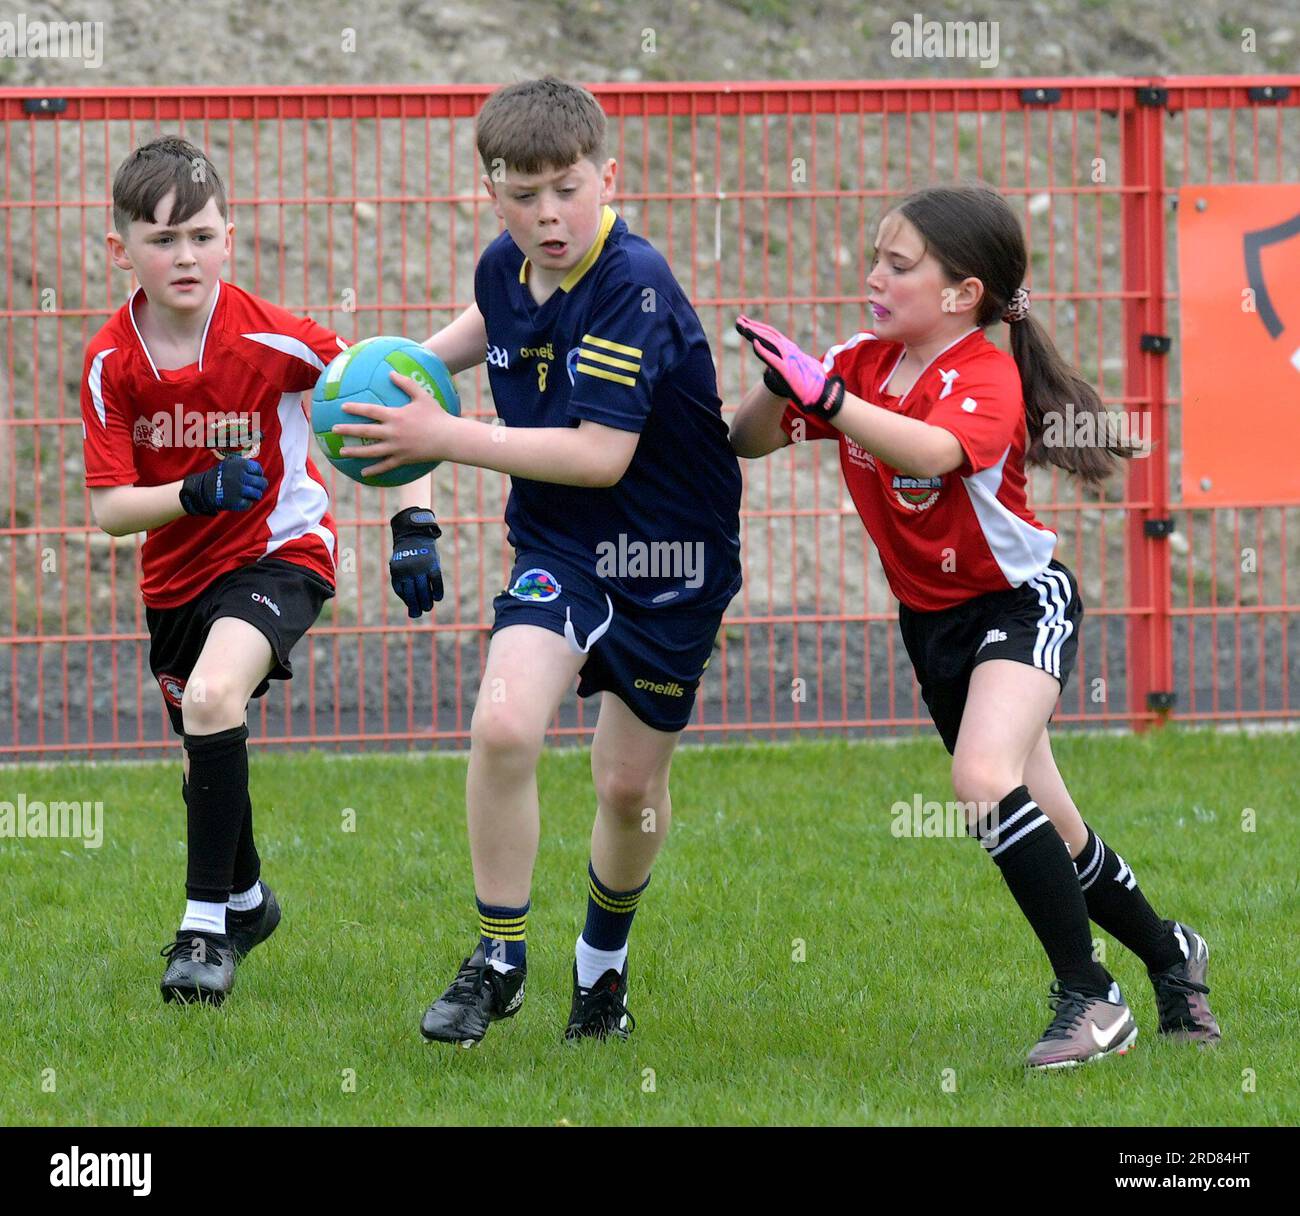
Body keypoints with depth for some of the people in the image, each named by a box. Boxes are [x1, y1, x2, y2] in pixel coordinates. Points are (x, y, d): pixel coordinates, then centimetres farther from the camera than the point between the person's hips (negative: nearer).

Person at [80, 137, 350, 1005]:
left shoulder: (269, 339, -22)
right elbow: (108, 509, -16)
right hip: (178, 569, 5)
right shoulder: (112, 362, -14)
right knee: (207, 755, 18)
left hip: (280, 550, -5)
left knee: (211, 700, -30)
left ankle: (207, 926, -20)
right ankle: (247, 901, 49)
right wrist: (196, 493, -35)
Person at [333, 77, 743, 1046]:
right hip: (559, 543, 4)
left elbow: (601, 454, -30)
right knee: (503, 723, -20)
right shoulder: (505, 267, -4)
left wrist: (446, 438, -27)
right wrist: (419, 360, 8)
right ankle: (499, 957, -4)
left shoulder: (635, 289, -25)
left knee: (631, 783, 8)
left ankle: (604, 962, 38)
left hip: (671, 552, -4)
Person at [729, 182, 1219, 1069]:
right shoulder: (862, 365, -3)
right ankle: (1168, 954, 39)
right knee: (1049, 833, 15)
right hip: (931, 620, 7)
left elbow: (931, 451, -45)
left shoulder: (986, 379, -23)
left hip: (1021, 598, -7)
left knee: (985, 781, -31)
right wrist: (777, 385, -21)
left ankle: (1090, 999, -22)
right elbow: (748, 441, -1)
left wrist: (825, 394, -51)